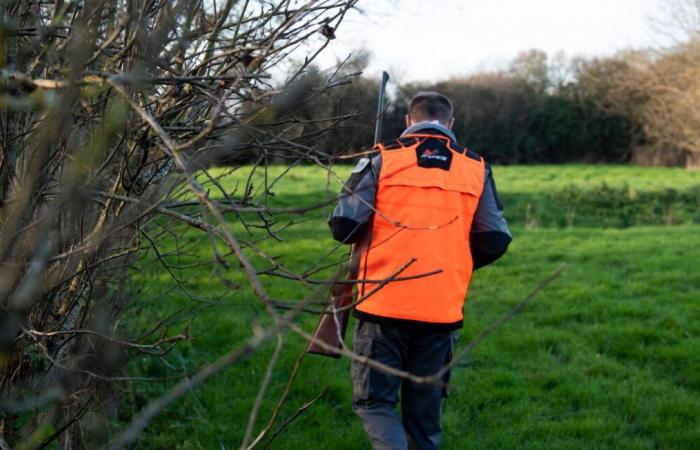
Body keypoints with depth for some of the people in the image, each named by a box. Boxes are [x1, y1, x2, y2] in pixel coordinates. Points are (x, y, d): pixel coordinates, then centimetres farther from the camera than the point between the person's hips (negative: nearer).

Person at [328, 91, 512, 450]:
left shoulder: (383, 159, -1)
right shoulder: (476, 168, 7)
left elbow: (343, 225, -6)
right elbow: (495, 240, 4)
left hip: (384, 306, -3)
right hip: (442, 312, 3)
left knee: (374, 400, 8)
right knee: (424, 409, 16)